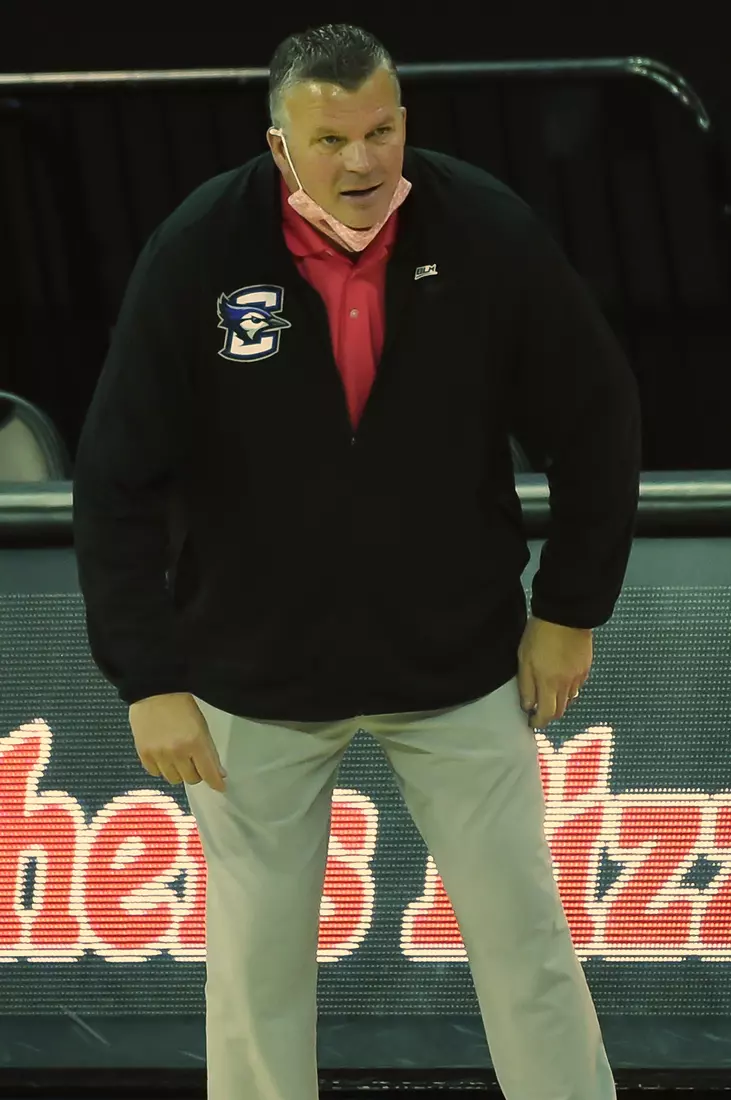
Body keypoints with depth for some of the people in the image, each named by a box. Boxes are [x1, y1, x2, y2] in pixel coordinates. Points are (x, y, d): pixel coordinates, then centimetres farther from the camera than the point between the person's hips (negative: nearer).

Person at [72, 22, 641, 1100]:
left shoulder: (489, 233, -14)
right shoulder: (199, 252, -16)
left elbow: (598, 423, 0)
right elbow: (119, 480, -12)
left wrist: (572, 608, 3)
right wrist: (149, 679, -14)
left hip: (460, 662, 1)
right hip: (254, 674, -1)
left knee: (525, 933, 7)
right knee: (257, 958, 8)